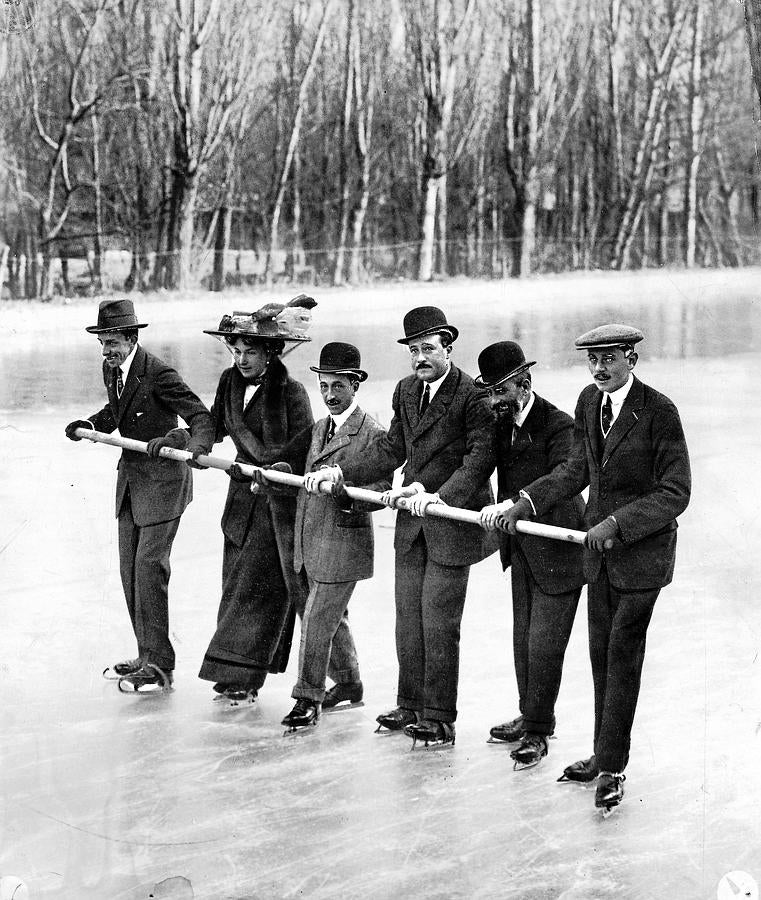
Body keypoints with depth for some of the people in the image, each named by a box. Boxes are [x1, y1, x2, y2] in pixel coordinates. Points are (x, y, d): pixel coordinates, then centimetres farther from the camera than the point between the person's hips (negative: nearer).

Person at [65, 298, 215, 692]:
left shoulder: (158, 374, -20)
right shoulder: (111, 369, 4)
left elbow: (200, 417, -22)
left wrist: (195, 449, -41)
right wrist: (90, 424, 3)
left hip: (162, 479, -8)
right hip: (130, 477, 8)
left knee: (149, 566, -11)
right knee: (130, 568, 9)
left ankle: (159, 665, -5)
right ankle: (147, 655, 19)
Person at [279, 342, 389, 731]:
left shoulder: (372, 434, -12)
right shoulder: (318, 429, 14)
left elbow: (380, 493, -16)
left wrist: (341, 485, -29)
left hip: (343, 542, -8)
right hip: (311, 540, 8)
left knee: (317, 619, -7)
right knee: (332, 617, 19)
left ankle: (308, 698, 1)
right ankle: (348, 683, 35)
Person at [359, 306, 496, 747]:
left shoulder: (471, 395, -13)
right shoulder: (406, 391, 11)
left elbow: (481, 457, -18)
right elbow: (393, 448, 19)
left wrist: (440, 495, -27)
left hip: (453, 519, -7)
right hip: (412, 520, 7)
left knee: (438, 621, -4)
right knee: (408, 615, 11)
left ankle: (439, 717, 5)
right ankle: (410, 706, 23)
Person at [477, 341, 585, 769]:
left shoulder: (558, 425, -19)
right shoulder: (502, 424, 5)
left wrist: (511, 504, -45)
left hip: (556, 552, -7)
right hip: (521, 548, 7)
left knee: (544, 644, -4)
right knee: (523, 638, 16)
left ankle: (537, 731, 7)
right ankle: (531, 717, 29)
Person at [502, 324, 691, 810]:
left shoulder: (659, 411, -17)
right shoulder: (589, 402, 4)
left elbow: (675, 494, -16)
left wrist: (617, 523, -23)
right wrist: (529, 501, 1)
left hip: (643, 551, -6)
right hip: (600, 550, 7)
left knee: (623, 657, -2)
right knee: (601, 655, 13)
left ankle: (612, 768, 6)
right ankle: (603, 755, 25)